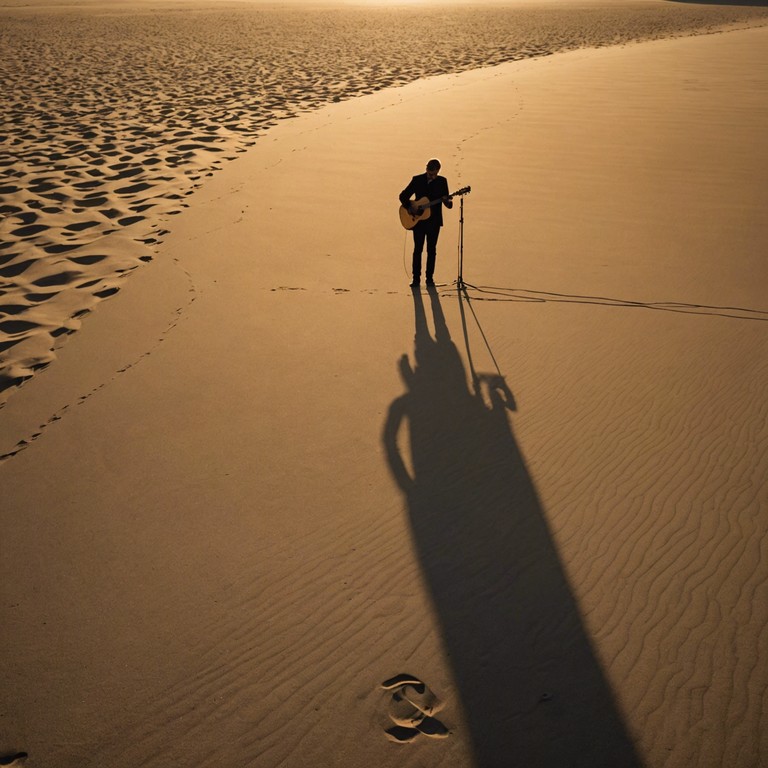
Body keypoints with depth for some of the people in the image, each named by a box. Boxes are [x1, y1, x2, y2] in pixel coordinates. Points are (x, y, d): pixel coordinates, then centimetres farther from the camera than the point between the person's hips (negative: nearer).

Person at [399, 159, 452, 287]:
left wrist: (448, 202, -21)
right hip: (418, 220, -1)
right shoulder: (417, 180, -1)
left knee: (431, 250, 5)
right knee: (418, 249, -2)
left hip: (434, 221, 1)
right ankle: (416, 278, 3)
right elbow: (403, 196, 1)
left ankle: (429, 277, 14)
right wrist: (410, 207, -14)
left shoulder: (442, 181, 2)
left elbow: (447, 201, 3)